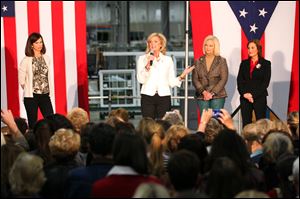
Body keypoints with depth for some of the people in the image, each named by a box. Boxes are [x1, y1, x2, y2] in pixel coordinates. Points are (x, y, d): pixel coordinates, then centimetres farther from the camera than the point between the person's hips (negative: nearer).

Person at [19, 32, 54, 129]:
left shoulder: (46, 58, 6)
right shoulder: (26, 60, -6)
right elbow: (22, 80, -1)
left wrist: (50, 91, 8)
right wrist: (30, 90, 6)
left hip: (45, 95, 3)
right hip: (31, 96, -3)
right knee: (33, 124, 4)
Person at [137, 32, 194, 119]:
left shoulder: (168, 60, 12)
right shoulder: (142, 58, 8)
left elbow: (171, 82, 9)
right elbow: (141, 79, -4)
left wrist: (182, 76, -4)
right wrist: (148, 65, -14)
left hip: (164, 96, 1)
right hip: (148, 96, -1)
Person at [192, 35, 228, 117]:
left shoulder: (221, 61, 5)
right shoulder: (198, 62, 11)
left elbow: (224, 79, -2)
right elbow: (195, 79, 5)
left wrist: (212, 93, -11)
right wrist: (203, 92, -10)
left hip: (217, 96, -2)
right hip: (202, 97, 2)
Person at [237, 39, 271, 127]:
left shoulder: (266, 63, 2)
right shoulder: (244, 63, 13)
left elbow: (265, 82, -5)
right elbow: (239, 80, 8)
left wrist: (253, 95, -12)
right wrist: (244, 94, -9)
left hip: (259, 97, -3)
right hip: (245, 98, 3)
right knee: (246, 123, 1)